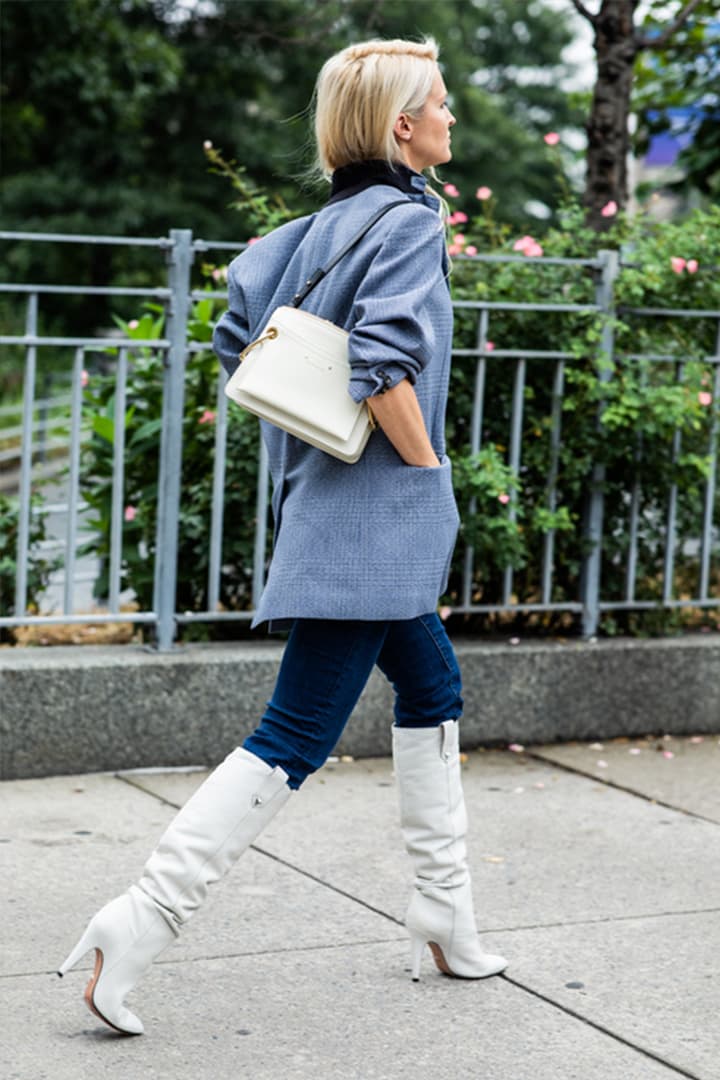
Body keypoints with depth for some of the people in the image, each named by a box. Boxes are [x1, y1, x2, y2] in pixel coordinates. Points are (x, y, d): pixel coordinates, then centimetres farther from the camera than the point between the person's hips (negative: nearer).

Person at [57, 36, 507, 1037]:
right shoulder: (410, 219, -13)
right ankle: (139, 925, -10)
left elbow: (238, 329, 14)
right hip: (375, 516, -10)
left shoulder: (320, 224, 11)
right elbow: (384, 359, -26)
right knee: (295, 739, -8)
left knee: (432, 687, 22)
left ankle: (446, 916, 29)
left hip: (328, 499, 10)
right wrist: (427, 465, -14)